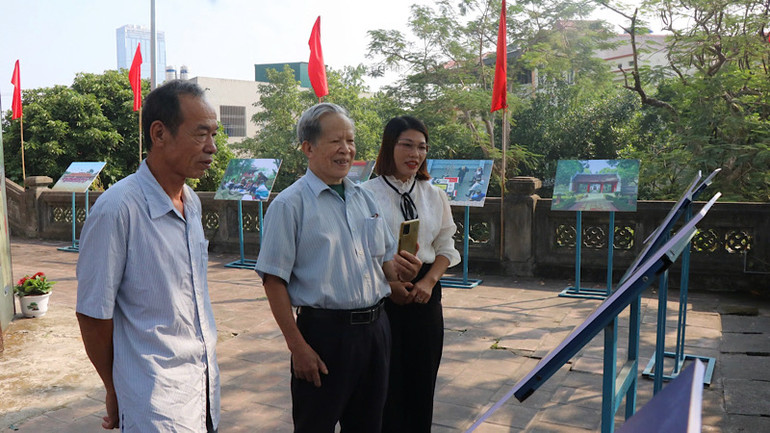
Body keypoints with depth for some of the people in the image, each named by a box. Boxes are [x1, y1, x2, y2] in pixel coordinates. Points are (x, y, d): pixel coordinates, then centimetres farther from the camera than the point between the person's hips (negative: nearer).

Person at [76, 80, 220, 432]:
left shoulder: (192, 202, 4)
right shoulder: (117, 209, -20)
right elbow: (93, 314, -13)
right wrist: (116, 392, 0)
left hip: (207, 387, 7)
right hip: (157, 403, -7)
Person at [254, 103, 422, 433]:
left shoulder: (365, 199, 11)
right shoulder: (290, 205, -9)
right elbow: (274, 281, -13)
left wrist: (401, 270, -6)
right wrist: (297, 346, -17)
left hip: (375, 329, 6)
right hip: (324, 331, -6)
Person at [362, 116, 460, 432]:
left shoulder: (434, 195, 6)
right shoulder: (367, 194, -8)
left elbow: (445, 249, 8)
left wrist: (428, 282, -7)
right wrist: (389, 283, -16)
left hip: (425, 295, 4)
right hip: (382, 295, -4)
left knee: (422, 378, 12)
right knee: (387, 382, 5)